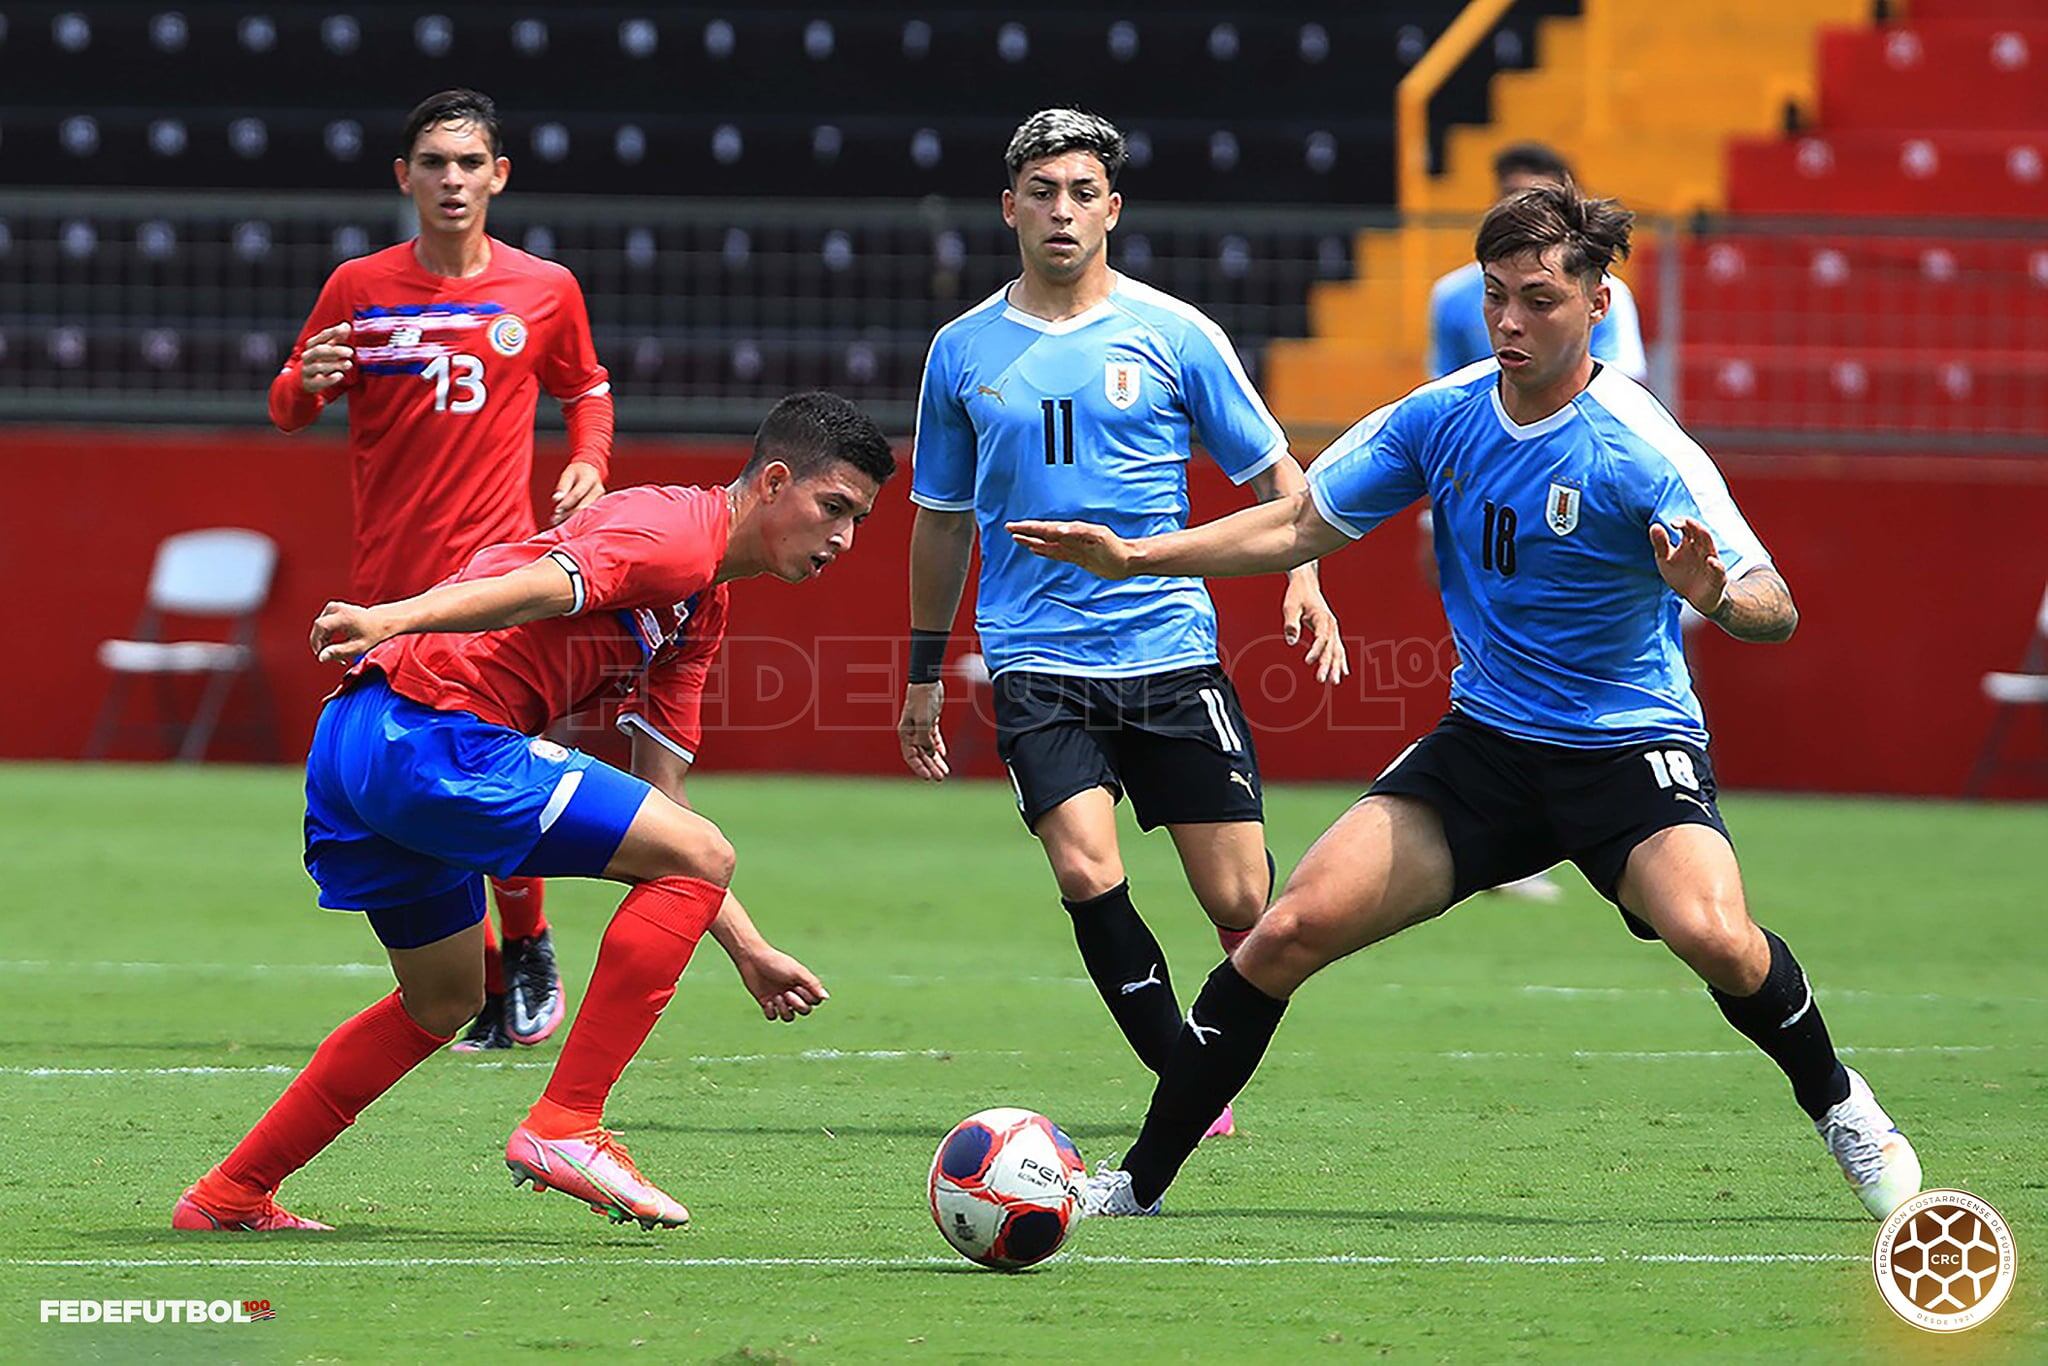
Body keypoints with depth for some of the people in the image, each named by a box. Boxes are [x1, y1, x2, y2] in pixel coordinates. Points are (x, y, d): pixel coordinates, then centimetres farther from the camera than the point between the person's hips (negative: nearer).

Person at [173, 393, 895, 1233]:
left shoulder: (702, 607, 24)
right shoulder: (677, 531, -7)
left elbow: (659, 803, 25)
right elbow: (539, 587, -24)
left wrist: (748, 951, 22)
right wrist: (393, 620, -38)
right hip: (435, 735, -10)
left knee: (445, 1001, 27)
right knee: (700, 856, -7)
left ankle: (229, 1196, 32)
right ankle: (563, 1130, -8)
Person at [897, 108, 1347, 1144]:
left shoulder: (1171, 335, 2)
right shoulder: (962, 351, 7)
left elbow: (1270, 472, 9)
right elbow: (943, 521, 18)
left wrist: (1302, 578, -9)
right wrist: (924, 678, 20)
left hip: (1172, 656, 0)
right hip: (1036, 662, 0)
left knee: (1241, 903, -4)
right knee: (1086, 872, -20)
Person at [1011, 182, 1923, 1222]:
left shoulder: (1638, 452, -17)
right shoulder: (1441, 417, -2)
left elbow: (1775, 609, -21)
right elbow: (1301, 527, 12)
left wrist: (1715, 595, -44)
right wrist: (1133, 556, 6)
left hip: (1630, 746, -4)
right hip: (1484, 742, 5)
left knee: (1713, 935, -32)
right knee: (1291, 929, -9)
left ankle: (1837, 1104, -1)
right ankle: (1137, 1183, 4)